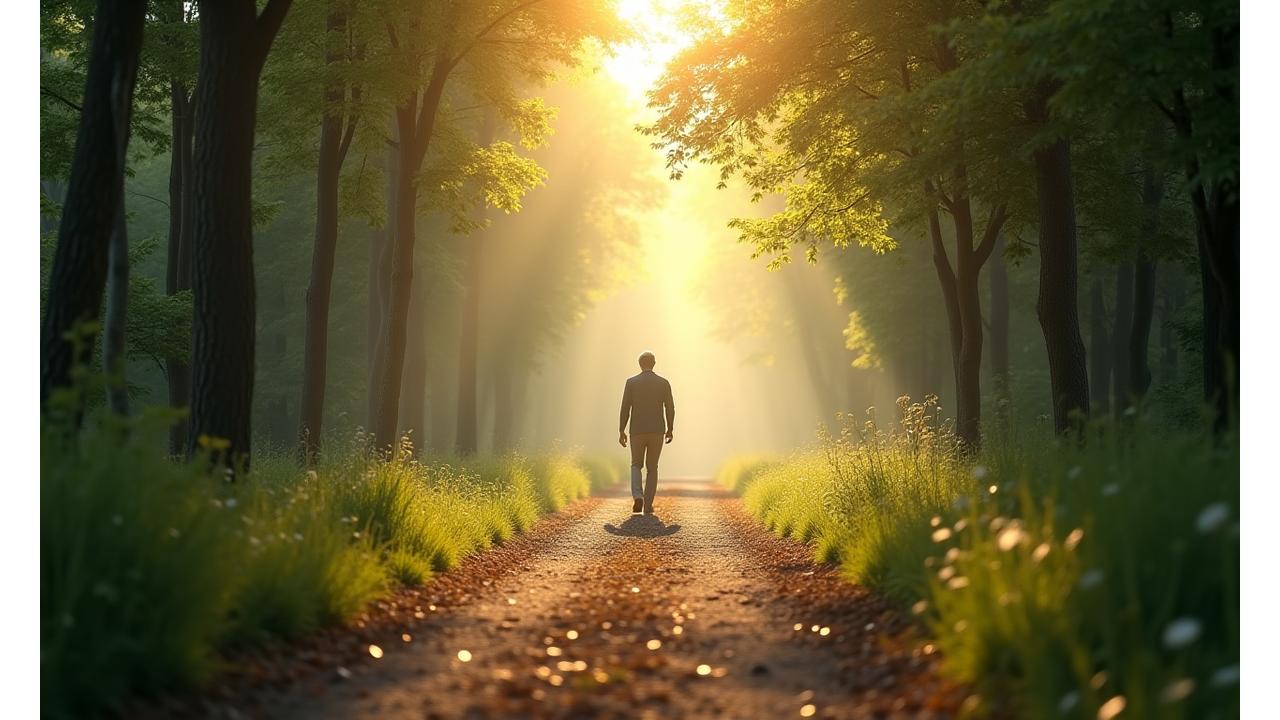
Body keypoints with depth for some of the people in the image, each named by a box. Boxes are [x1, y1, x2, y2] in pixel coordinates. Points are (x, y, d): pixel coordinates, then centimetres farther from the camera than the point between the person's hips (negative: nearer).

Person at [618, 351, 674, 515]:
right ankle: (648, 505, 5)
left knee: (636, 465, 14)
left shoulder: (631, 382, -3)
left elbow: (625, 408, -4)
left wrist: (621, 432, 2)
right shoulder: (664, 383, 0)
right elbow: (670, 408, 0)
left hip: (637, 431, 0)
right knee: (652, 468, 12)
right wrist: (670, 429, 13)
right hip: (657, 431, 1)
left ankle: (637, 496, -10)